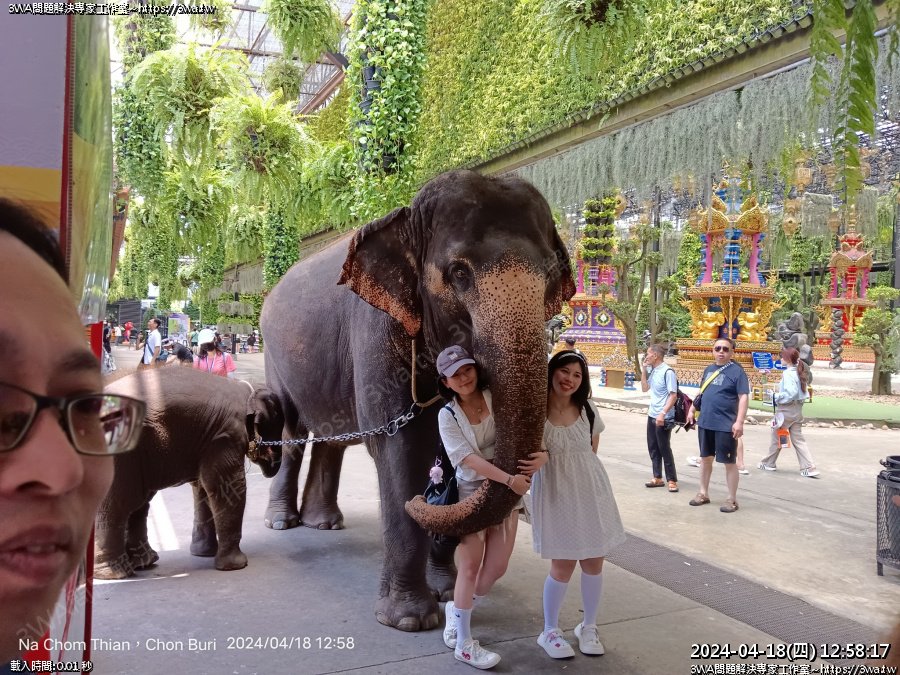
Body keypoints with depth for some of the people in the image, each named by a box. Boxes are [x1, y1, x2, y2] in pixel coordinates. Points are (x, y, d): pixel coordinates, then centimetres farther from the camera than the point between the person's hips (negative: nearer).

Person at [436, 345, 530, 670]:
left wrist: (539, 452, -22)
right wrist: (509, 479, -28)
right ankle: (464, 644, 16)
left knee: (497, 567, 9)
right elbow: (469, 459, -19)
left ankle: (457, 609, 36)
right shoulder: (447, 415, -11)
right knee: (470, 568, 2)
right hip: (471, 493, -3)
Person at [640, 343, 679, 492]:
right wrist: (644, 370, 4)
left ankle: (672, 480, 10)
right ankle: (658, 478, 22)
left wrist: (663, 414, -25)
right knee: (653, 448, 12)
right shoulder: (652, 371, 7)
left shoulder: (667, 372, -16)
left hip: (663, 418, -8)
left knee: (664, 449, -1)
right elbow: (644, 388, 15)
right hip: (652, 415, 8)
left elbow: (673, 395, -18)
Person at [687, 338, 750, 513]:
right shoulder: (708, 370, 12)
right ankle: (703, 493, 29)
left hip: (726, 426, -7)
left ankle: (732, 499, 15)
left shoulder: (737, 371, -9)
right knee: (705, 458, 16)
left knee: (729, 462, 3)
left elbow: (744, 397, -15)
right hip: (705, 423, 7)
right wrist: (692, 410, 16)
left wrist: (739, 422, -22)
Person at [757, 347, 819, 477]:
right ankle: (809, 468, 2)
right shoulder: (800, 372, 8)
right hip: (798, 409, 8)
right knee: (798, 439, 10)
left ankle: (768, 463, 23)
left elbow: (790, 393, -26)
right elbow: (804, 391, 12)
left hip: (786, 409, -8)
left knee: (776, 436, 9)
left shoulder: (788, 373, -18)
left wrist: (777, 397, -13)